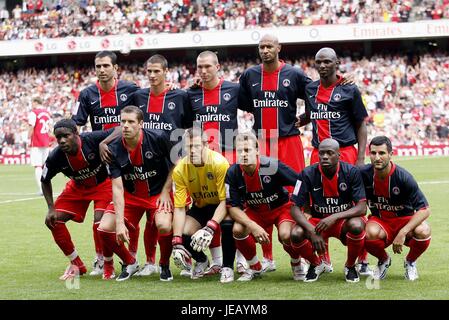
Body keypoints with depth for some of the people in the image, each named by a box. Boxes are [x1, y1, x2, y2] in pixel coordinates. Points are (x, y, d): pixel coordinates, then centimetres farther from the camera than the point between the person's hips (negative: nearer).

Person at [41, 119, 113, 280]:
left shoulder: (92, 139, -34)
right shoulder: (55, 157, -23)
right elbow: (45, 181, -4)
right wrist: (51, 208, -12)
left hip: (103, 183, -4)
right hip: (78, 187, 4)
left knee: (100, 221, -25)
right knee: (53, 221, -6)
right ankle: (76, 265, 12)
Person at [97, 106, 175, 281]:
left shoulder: (158, 138, -20)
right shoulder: (114, 150, -16)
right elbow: (117, 188, -18)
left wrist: (165, 192, -10)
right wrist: (120, 222, -26)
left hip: (158, 193, -3)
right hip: (130, 195, 3)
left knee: (164, 226, -31)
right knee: (104, 228, -13)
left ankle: (165, 265, 1)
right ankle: (130, 263, 15)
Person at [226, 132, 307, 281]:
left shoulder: (272, 166, -28)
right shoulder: (233, 173, -19)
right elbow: (233, 206, -16)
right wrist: (253, 226, -30)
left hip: (281, 207, -3)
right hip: (255, 212, 3)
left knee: (286, 235, -31)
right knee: (238, 229, -26)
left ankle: (296, 263, 5)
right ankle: (254, 267, 2)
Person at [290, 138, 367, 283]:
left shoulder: (351, 172, -14)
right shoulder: (308, 174, -12)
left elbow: (362, 208, -19)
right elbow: (295, 208, -13)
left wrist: (334, 217, -32)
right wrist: (312, 232, -28)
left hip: (344, 221, -1)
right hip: (318, 221, 1)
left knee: (356, 226, -35)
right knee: (296, 234, -28)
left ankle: (350, 266, -4)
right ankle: (317, 264, 6)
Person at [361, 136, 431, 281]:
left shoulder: (403, 177, -20)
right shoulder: (364, 174, -12)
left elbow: (424, 210, -22)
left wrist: (402, 233, -30)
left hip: (405, 220, -1)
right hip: (380, 221, 1)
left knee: (423, 231, -34)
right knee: (369, 233, -35)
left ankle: (410, 262, 2)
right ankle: (384, 260, 3)